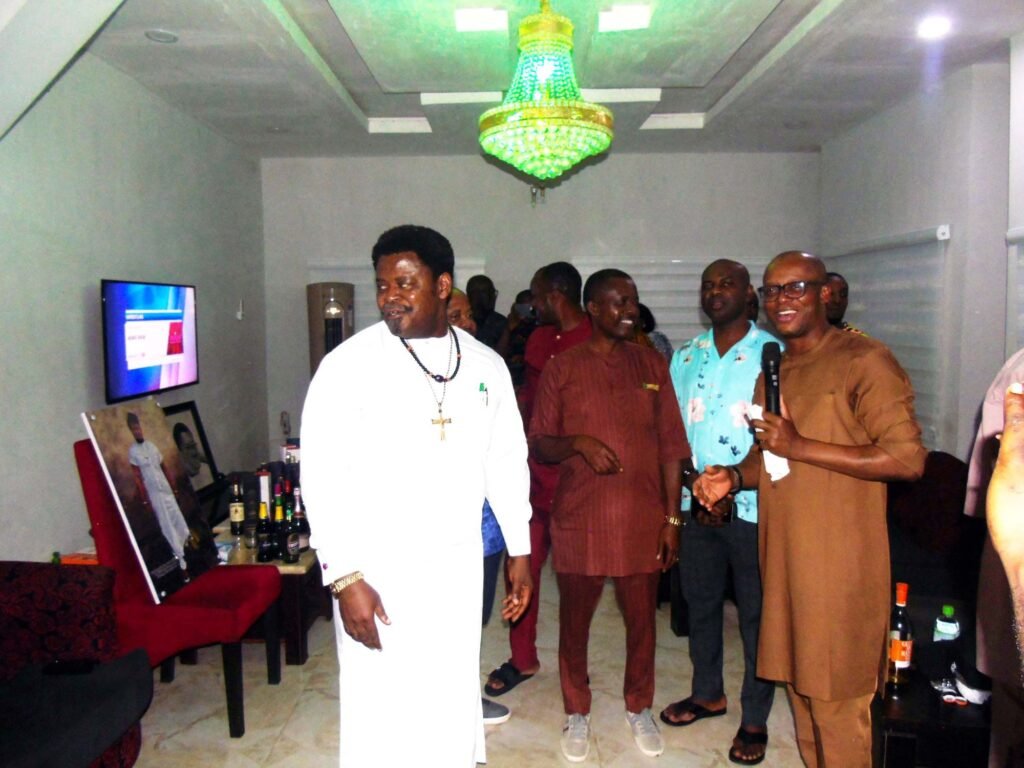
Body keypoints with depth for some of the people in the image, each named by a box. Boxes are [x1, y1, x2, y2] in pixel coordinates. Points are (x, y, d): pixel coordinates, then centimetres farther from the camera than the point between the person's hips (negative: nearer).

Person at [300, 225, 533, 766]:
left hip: (459, 568, 4)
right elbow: (323, 476, -12)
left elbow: (507, 461, 10)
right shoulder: (349, 365, -10)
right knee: (382, 710, 3)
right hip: (378, 571, -3)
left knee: (454, 702, 15)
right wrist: (345, 578, -16)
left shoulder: (485, 365, 3)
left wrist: (519, 550, 11)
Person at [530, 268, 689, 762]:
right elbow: (538, 444, 1)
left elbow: (671, 446, 5)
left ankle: (639, 708, 36)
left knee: (641, 618, 13)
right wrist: (578, 443, -19)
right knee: (574, 620, 11)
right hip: (578, 519, -1)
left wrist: (673, 517, 2)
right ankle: (577, 713, 32)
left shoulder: (652, 365, 5)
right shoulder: (562, 369, 0)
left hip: (642, 518, 2)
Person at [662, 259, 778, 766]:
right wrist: (693, 486, -3)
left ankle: (755, 719, 24)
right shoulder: (684, 358, 8)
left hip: (752, 507, -4)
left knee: (756, 612, 7)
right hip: (696, 506, 5)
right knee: (699, 602, 17)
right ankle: (708, 694, 38)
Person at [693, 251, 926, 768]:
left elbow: (908, 458, -19)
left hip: (839, 563, -7)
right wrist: (734, 477, 2)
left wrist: (799, 445, -22)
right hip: (782, 555, 7)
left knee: (836, 700, 3)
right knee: (798, 681, 18)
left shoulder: (863, 361, -11)